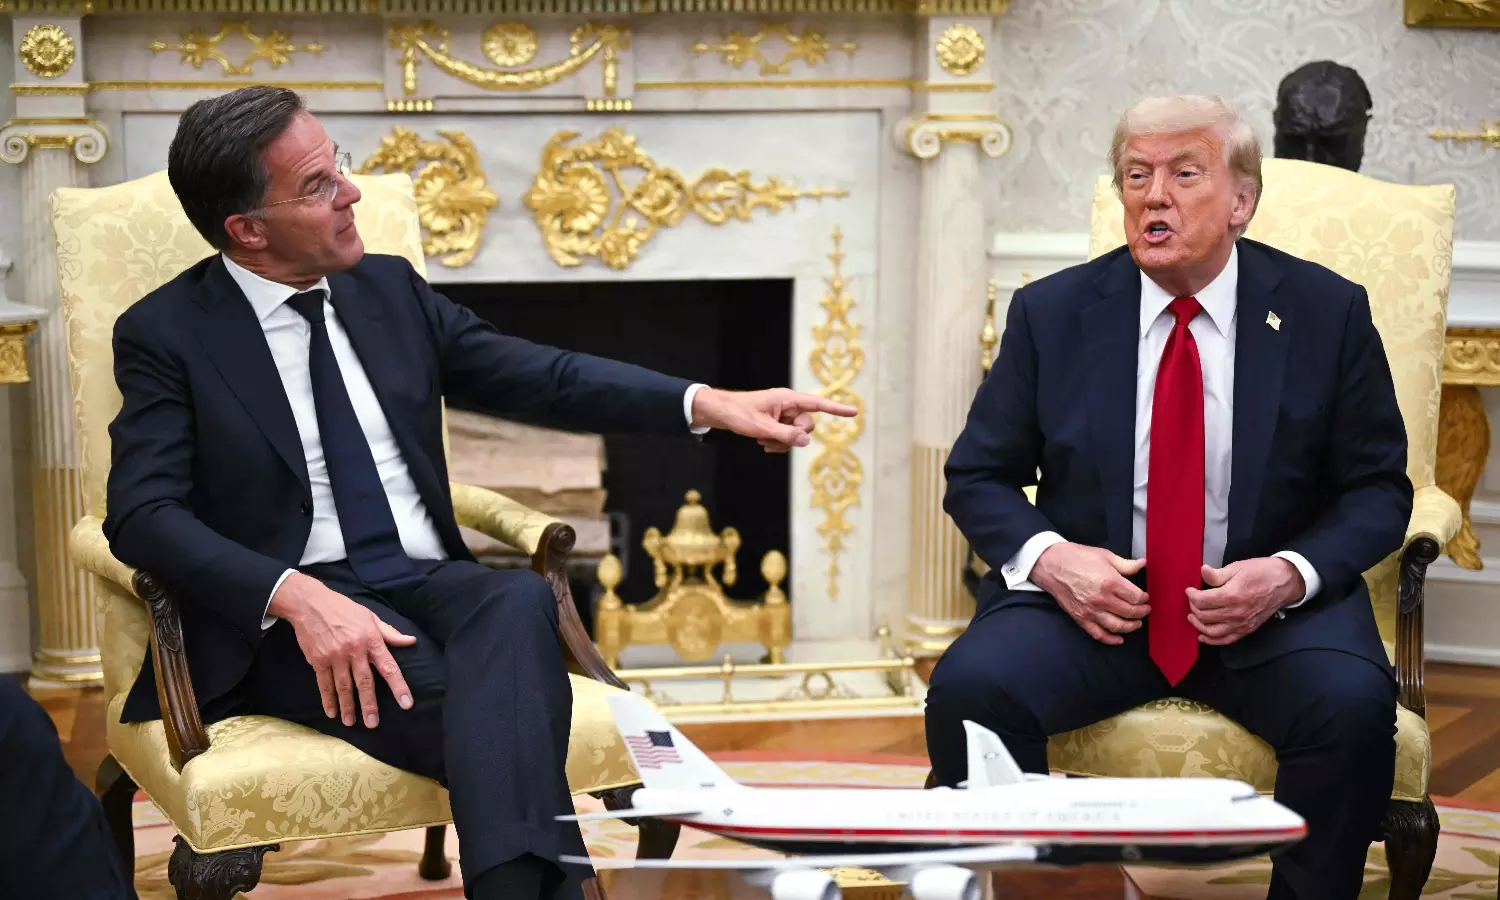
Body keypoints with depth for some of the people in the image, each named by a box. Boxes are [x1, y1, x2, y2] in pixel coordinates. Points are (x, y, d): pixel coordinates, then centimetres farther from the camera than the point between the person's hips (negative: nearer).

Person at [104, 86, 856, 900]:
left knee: (520, 601, -33)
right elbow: (143, 516, -11)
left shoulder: (388, 289, 15)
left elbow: (540, 378, 16)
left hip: (429, 584, 4)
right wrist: (296, 595, -27)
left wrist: (707, 405, 1)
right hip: (281, 619, -4)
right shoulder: (166, 335, 0)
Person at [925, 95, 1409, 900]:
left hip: (1271, 605, -1)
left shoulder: (1327, 313, 1)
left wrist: (1291, 574, -16)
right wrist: (1046, 556, -13)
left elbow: (1376, 490, 5)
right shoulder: (1050, 313, 4)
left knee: (1353, 705, -31)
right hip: (1092, 594, 1)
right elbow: (978, 477, 9)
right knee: (969, 688, -28)